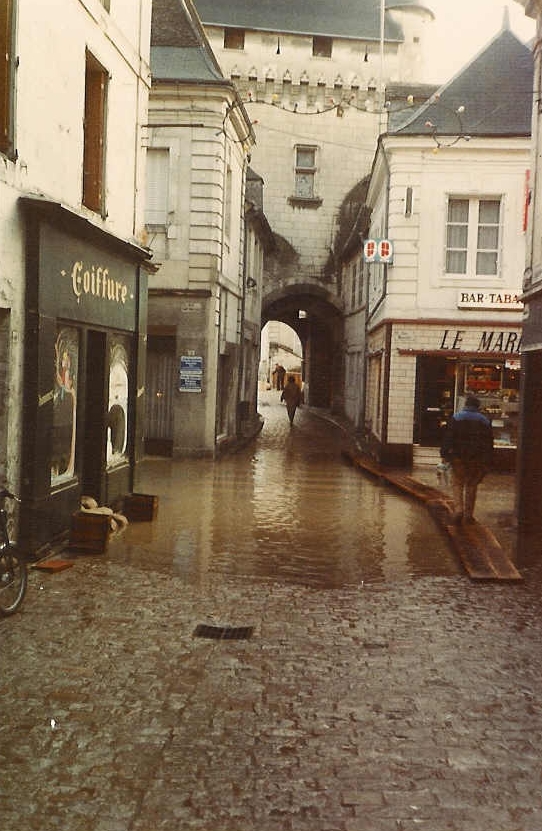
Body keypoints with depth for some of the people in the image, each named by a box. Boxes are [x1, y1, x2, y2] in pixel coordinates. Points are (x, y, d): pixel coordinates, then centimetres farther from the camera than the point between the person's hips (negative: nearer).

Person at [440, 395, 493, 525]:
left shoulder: (456, 417, 0)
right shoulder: (485, 421, 7)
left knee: (457, 484, 5)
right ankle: (468, 514, 12)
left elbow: (448, 437, -6)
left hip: (459, 458, -2)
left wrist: (444, 454, -5)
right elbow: (489, 443, 7)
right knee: (472, 486, 11)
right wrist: (488, 463, 10)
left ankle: (458, 509, -13)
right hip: (477, 460, 2)